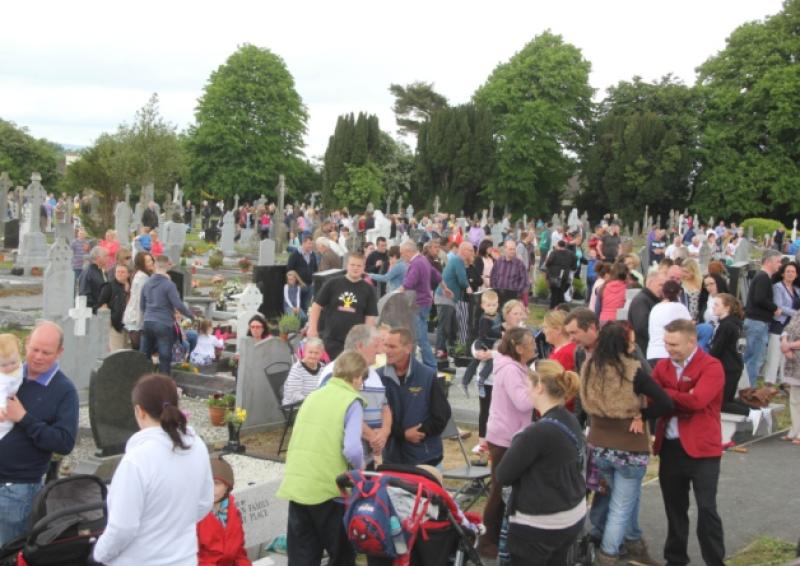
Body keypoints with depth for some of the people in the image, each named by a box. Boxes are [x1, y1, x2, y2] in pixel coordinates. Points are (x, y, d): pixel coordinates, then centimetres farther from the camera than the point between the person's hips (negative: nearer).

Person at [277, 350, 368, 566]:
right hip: (327, 488, -5)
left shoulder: (313, 396, 14)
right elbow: (352, 450, -18)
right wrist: (359, 468, 3)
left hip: (295, 485, 5)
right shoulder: (351, 402, -6)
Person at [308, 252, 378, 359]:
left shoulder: (368, 289, 1)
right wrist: (312, 328, -6)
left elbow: (371, 316, 2)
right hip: (331, 340, 0)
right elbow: (317, 306, 3)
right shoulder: (333, 284, -1)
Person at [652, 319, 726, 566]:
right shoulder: (662, 366, 8)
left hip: (702, 448, -5)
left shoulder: (711, 367, -10)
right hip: (669, 446, 6)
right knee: (674, 507, 16)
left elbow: (697, 400, -24)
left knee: (706, 509, -3)